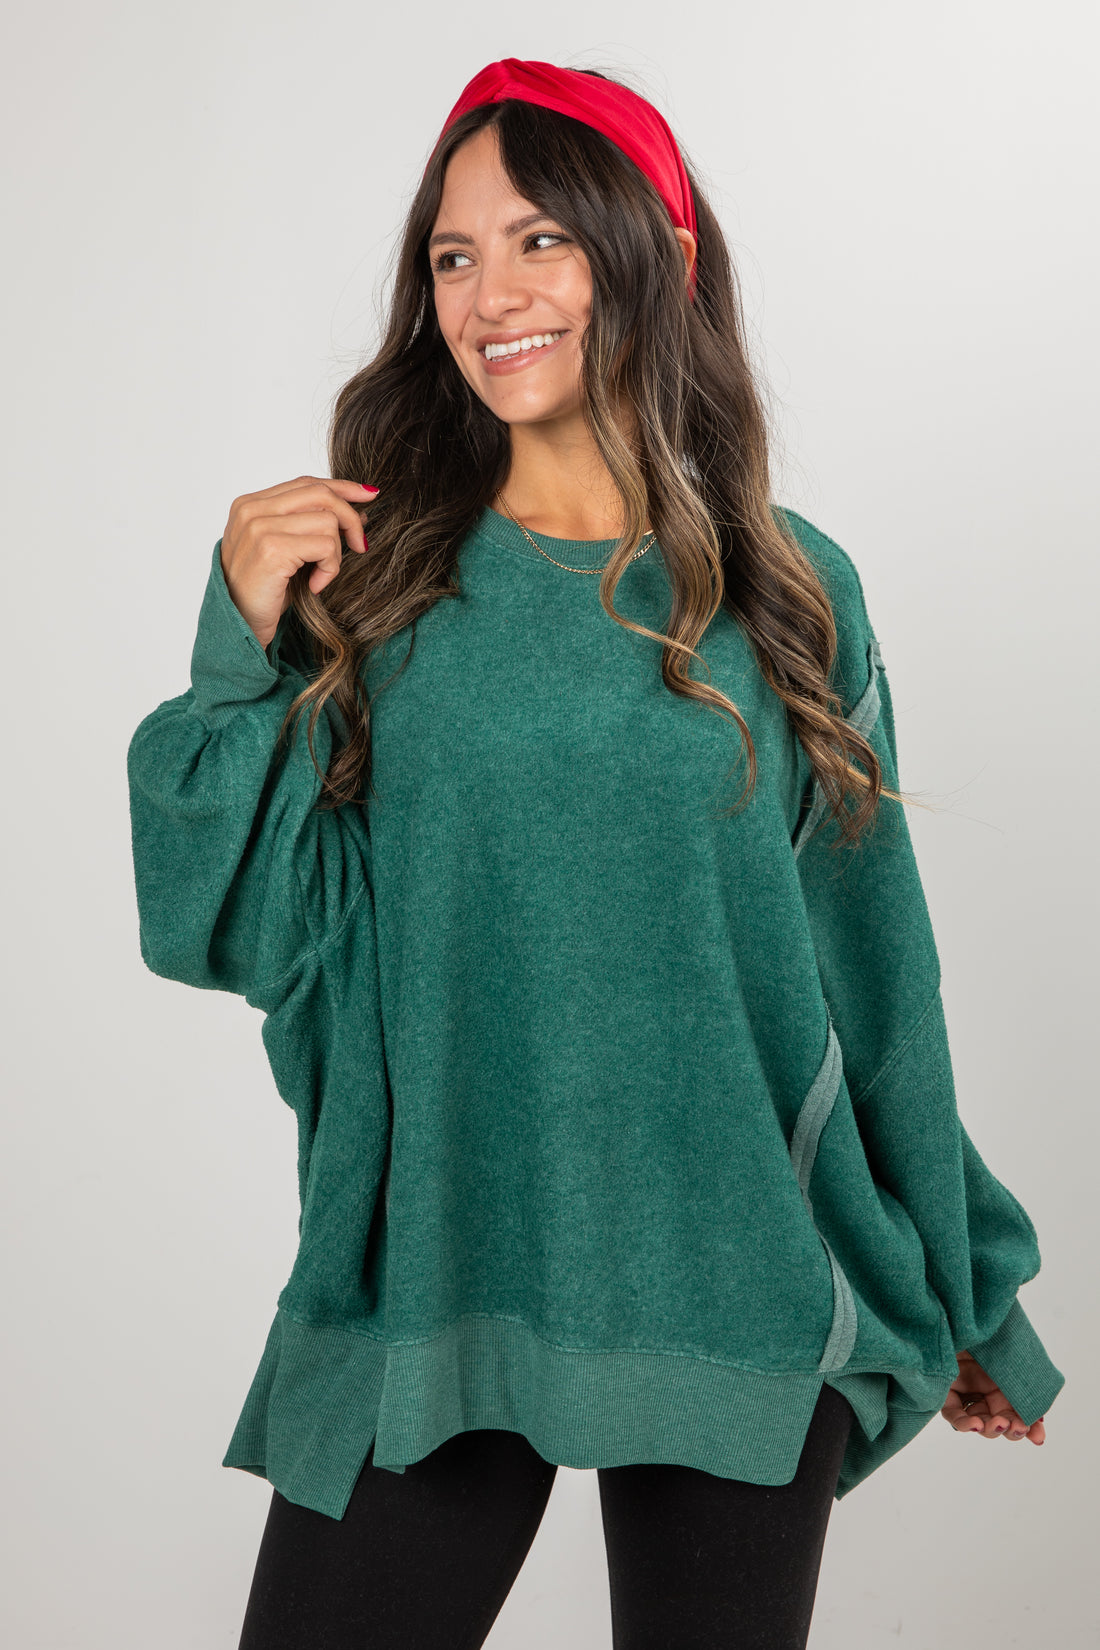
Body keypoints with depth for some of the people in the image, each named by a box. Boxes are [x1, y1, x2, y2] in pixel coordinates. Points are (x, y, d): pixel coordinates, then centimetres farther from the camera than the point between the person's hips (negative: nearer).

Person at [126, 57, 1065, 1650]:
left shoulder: (791, 591, 1)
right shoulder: (366, 573, -1)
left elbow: (872, 969, 7)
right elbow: (259, 935, -3)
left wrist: (960, 1294, 13)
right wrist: (247, 653, -15)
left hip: (737, 1298, 1)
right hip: (427, 1281, 0)